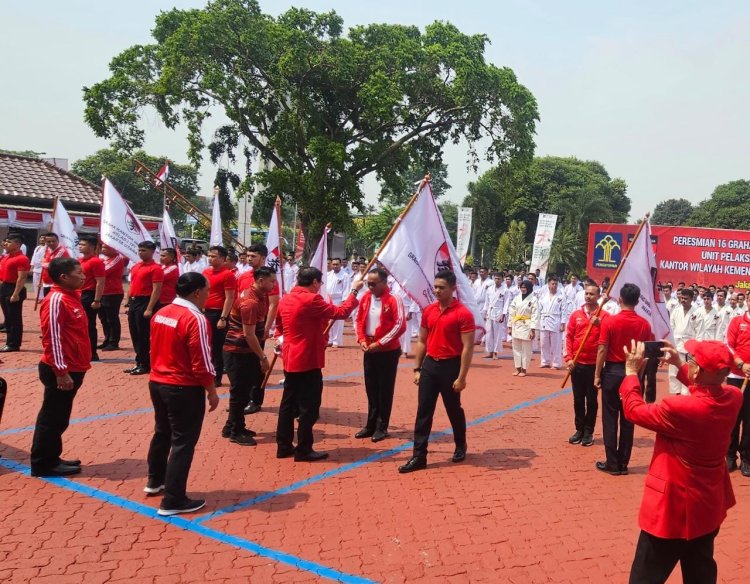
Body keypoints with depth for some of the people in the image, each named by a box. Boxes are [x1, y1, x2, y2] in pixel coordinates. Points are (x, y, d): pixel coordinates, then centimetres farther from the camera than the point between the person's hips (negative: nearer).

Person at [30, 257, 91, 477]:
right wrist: (61, 372, -22)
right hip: (62, 371, -9)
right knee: (53, 417, 2)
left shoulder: (72, 296, 11)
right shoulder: (56, 300, -18)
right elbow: (52, 338, -21)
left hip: (73, 368, 9)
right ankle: (43, 464, 13)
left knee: (59, 417, 17)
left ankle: (52, 459, 29)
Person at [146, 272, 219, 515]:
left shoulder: (161, 313, 4)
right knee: (183, 442, 2)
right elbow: (201, 363, -20)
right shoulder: (195, 319, -20)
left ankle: (155, 481, 43)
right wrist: (212, 391, -9)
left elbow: (157, 349, 14)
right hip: (185, 388, -8)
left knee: (162, 433, 25)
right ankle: (173, 501, 8)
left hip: (157, 383, 9)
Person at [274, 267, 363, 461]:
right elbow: (341, 312, -14)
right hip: (308, 361, -8)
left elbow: (279, 326, 21)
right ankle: (303, 450, 8)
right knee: (309, 407, 1)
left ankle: (283, 446, 21)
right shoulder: (311, 299, -17)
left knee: (289, 403, 14)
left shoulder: (285, 299, 7)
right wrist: (354, 291, -5)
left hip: (290, 360, 8)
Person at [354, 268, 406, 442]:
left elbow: (400, 326, -17)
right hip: (369, 351, 6)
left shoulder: (394, 299, -13)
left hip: (388, 352, -5)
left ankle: (382, 427, 15)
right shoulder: (365, 298, 4)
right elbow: (359, 320, 12)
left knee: (385, 390, 4)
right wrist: (361, 340, -4)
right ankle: (371, 425, 24)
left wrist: (380, 343, -18)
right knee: (371, 389, 13)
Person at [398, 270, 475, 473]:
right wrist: (417, 369, 9)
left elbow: (468, 347, -14)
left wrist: (462, 377, -16)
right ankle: (419, 456, 7)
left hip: (450, 366, -5)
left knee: (454, 410, 12)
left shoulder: (463, 313, -13)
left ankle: (460, 446, 36)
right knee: (423, 411, 2)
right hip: (429, 365, 5)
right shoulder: (428, 311, 5)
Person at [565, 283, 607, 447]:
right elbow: (569, 336, 6)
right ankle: (579, 430, 20)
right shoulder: (576, 315, 7)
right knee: (578, 399, 9)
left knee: (592, 399, 5)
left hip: (595, 365, -3)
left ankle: (589, 432, 15)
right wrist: (568, 358, -3)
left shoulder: (604, 316, 0)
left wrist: (599, 324, -22)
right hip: (577, 364, 3)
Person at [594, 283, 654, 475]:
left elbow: (602, 350, -11)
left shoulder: (609, 321, -11)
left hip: (612, 372, -3)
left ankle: (612, 464, 8)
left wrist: (597, 375, -2)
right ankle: (623, 463, 16)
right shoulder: (644, 324, -2)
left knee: (610, 418, 5)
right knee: (628, 419, 10)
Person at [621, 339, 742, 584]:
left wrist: (631, 372, -6)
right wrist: (679, 365, 10)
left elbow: (634, 410, -16)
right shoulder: (733, 398, -12)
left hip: (675, 506, -7)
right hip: (710, 503, 7)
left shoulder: (678, 408, -32)